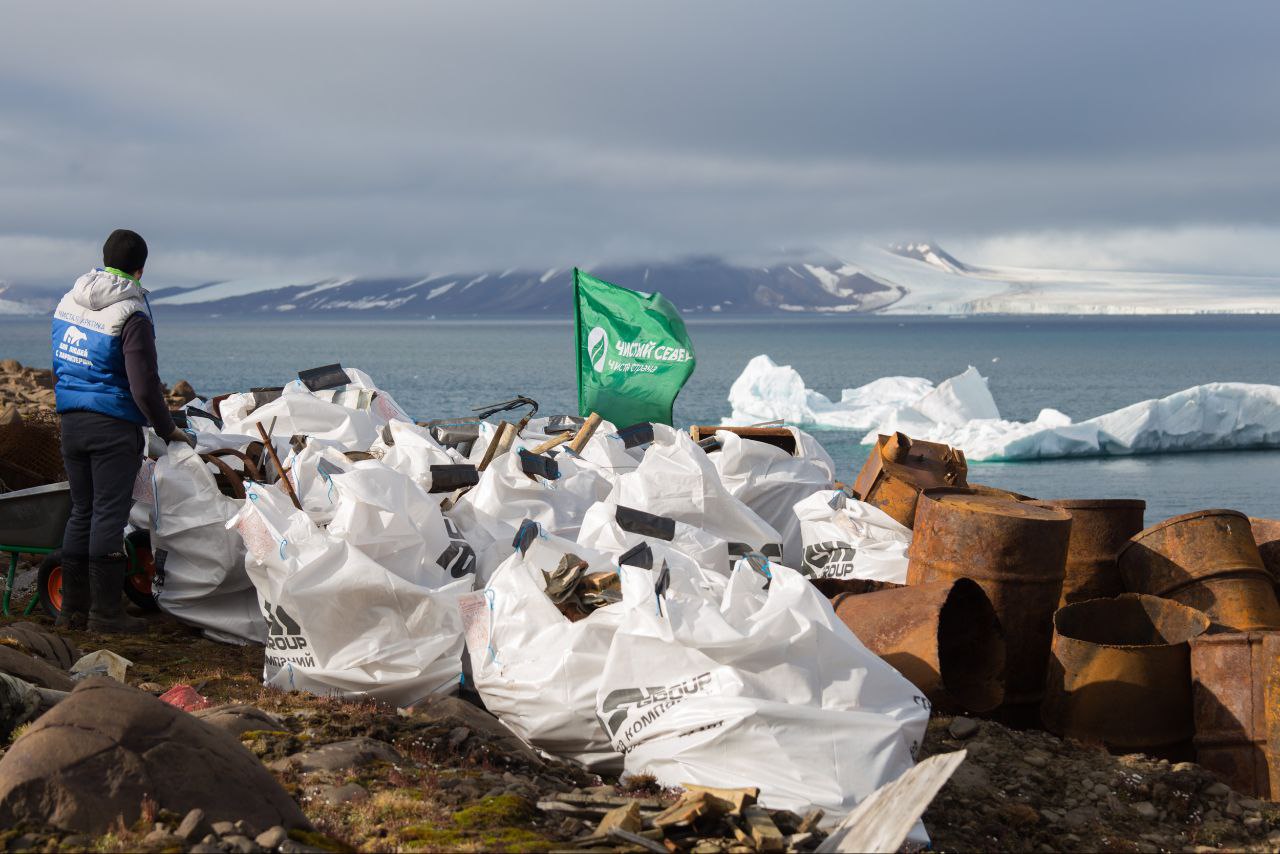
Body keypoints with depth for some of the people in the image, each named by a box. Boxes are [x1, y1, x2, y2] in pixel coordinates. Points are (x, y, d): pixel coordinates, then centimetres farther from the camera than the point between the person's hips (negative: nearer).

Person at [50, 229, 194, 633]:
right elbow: (144, 387, -17)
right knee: (110, 514, -2)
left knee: (81, 512, 14)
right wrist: (168, 429, -5)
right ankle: (105, 612, 0)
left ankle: (72, 608, 18)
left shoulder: (68, 301, 9)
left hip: (71, 421, 7)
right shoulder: (131, 314, -14)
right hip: (113, 426, -7)